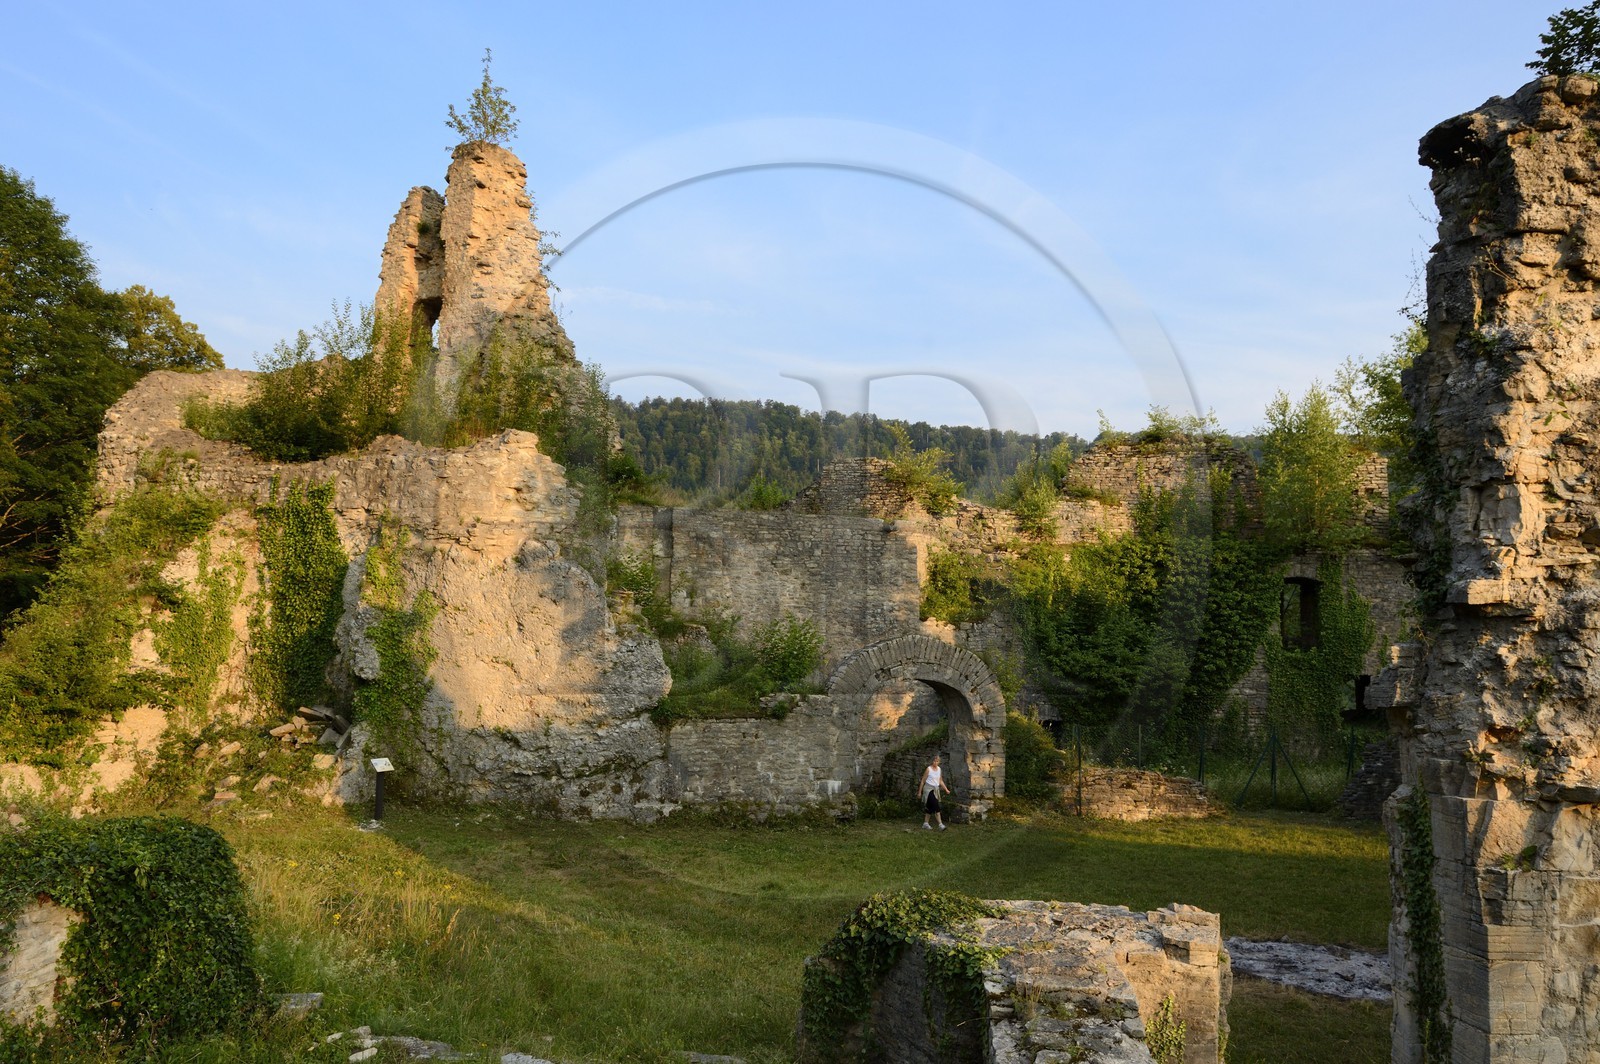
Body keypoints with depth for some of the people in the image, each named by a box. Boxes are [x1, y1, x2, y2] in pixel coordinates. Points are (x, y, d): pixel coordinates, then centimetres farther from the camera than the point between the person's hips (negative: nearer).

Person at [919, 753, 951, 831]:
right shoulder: (928, 769, -9)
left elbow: (940, 781, 16)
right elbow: (923, 781, -4)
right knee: (935, 806, -16)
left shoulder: (939, 769, 8)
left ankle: (925, 823, 22)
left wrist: (946, 789, 7)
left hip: (936, 789, 6)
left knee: (930, 807, 12)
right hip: (929, 789, -6)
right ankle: (940, 824, -19)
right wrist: (920, 791, -3)